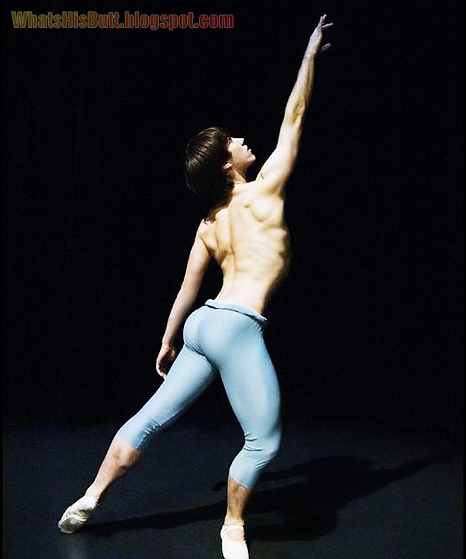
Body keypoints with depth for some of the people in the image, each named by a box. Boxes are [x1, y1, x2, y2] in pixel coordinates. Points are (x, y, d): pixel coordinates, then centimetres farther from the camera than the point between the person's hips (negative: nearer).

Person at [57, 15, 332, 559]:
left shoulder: (209, 223, 14)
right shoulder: (263, 191, -2)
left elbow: (186, 289, 16)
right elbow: (294, 119, 5)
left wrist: (167, 341, 25)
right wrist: (310, 53, 12)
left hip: (204, 325, 8)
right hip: (235, 327, -8)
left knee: (152, 417, 16)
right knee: (264, 441, 3)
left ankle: (90, 498, 26)